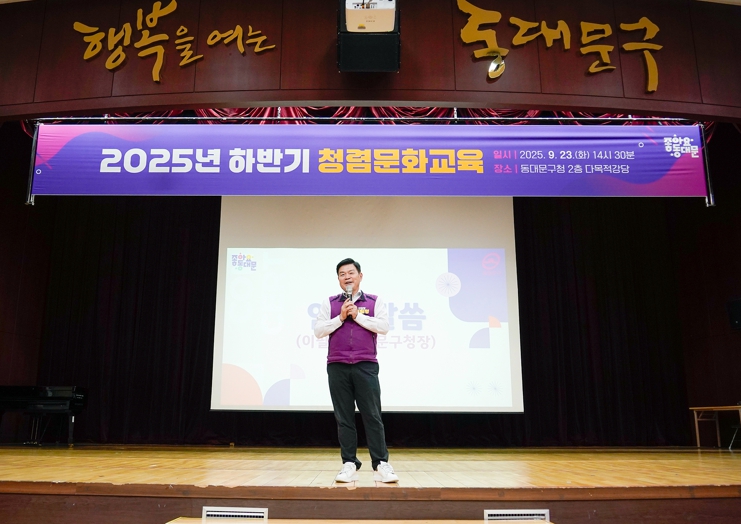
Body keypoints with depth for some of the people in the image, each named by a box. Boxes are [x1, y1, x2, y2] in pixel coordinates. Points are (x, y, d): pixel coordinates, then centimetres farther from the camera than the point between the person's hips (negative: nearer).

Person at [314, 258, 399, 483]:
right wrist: (340, 317, -6)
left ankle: (381, 464, 1)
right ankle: (349, 464, 8)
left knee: (372, 416, -3)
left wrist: (357, 315, -7)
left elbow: (383, 327, -4)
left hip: (366, 366, -1)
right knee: (344, 417, 3)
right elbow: (318, 331, 5)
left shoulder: (375, 302, 8)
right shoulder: (329, 303, 12)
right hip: (337, 366, 2)